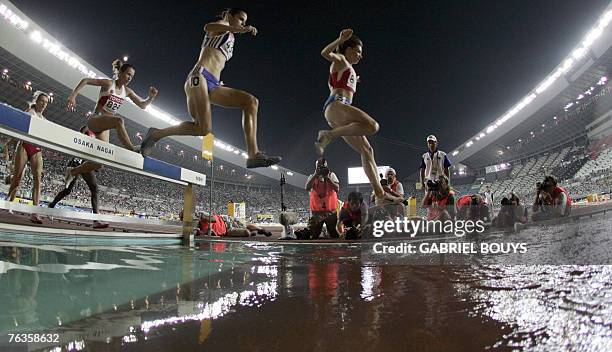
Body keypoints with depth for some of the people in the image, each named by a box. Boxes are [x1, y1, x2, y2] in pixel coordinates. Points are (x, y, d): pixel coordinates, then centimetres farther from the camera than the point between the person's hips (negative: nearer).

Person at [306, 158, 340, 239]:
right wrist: (315, 175, -14)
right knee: (313, 235, 4)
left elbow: (337, 188, -9)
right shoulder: (312, 177, 7)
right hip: (316, 211, 0)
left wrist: (327, 177, -14)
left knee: (334, 234, 5)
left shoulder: (331, 175, 6)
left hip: (331, 211, 0)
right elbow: (307, 188, -12)